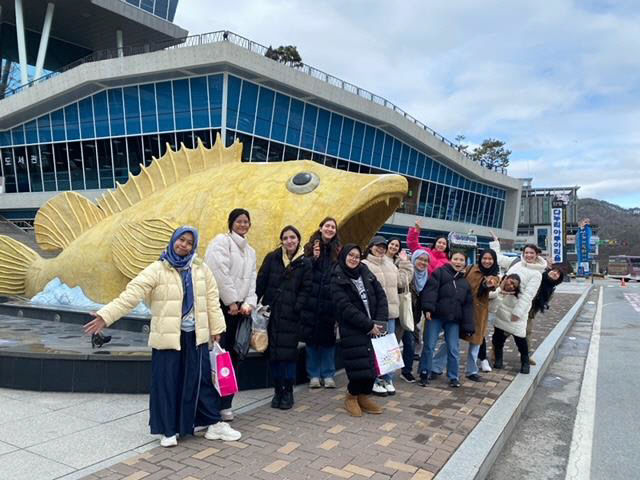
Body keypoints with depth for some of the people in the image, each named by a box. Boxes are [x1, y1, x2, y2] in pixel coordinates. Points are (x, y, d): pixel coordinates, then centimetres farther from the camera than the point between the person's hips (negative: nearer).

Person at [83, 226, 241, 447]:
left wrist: (216, 328, 6)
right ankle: (169, 430, 22)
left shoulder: (200, 269, 1)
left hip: (195, 336, 3)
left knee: (202, 380, 10)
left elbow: (211, 299, 6)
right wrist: (105, 316, -24)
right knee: (167, 383, 5)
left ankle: (214, 424, 23)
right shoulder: (156, 270, -8)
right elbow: (130, 295, -15)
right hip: (168, 337, -2)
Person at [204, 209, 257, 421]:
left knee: (234, 356, 7)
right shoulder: (222, 241, -2)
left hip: (239, 308, 7)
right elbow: (220, 272, -13)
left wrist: (249, 303, -2)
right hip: (222, 306, -7)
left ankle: (224, 404, 17)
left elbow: (251, 280, 15)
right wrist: (231, 302, -13)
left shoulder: (250, 251, 21)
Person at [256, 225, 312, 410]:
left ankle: (288, 392, 14)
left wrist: (297, 308, -11)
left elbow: (306, 289, 1)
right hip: (271, 312, 2)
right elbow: (260, 282, 4)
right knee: (273, 352, 6)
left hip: (290, 315, -1)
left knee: (288, 352, -1)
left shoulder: (305, 263, 4)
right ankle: (277, 391, 19)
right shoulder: (272, 258, 6)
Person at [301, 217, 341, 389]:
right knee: (311, 338, 5)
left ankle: (328, 375, 18)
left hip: (330, 302, 0)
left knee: (328, 338, 6)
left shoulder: (338, 250, 7)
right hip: (311, 301, 0)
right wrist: (314, 258, -14)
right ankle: (314, 375, 18)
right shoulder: (310, 248, 5)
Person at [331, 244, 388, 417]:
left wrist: (379, 321, -6)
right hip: (352, 330, -5)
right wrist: (368, 325, -17)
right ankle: (352, 396, 19)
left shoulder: (366, 273, 10)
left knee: (372, 363, 4)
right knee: (360, 365, -6)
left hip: (373, 327, 5)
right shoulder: (337, 279, -5)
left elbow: (381, 296, 6)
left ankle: (364, 396, 24)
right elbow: (346, 308, -14)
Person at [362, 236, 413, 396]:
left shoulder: (391, 265, 18)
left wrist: (404, 263, 14)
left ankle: (387, 379, 23)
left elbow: (402, 281, 14)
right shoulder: (365, 265, -6)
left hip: (390, 312, 7)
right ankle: (375, 382, 8)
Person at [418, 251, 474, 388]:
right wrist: (428, 308, -24)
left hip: (454, 319, 4)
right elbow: (430, 290, -12)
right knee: (429, 346, 0)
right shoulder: (440, 272, -1)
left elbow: (468, 305, 12)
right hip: (436, 316, -4)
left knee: (453, 349, 6)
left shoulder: (466, 282, 14)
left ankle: (453, 377, 21)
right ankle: (424, 374, 14)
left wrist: (468, 327, 7)